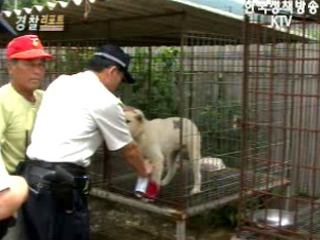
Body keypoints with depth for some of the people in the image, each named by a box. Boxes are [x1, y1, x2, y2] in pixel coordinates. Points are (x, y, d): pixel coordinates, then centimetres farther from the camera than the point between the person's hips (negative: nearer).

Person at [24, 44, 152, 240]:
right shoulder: (105, 100, -5)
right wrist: (145, 170, 26)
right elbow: (129, 150, 7)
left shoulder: (61, 82, 13)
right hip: (61, 183, -8)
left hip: (32, 175, 8)